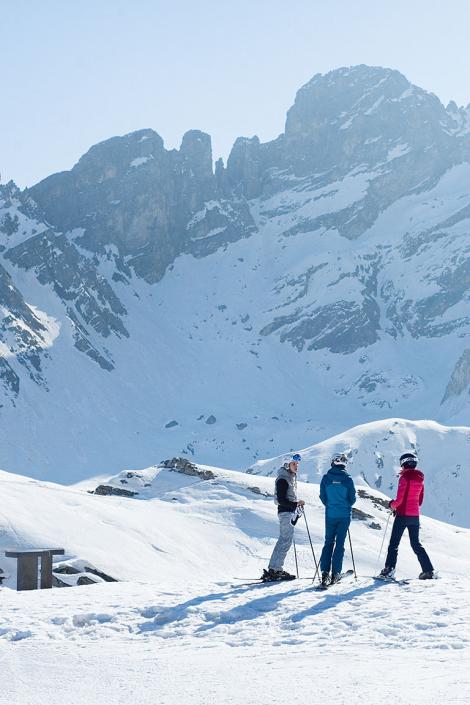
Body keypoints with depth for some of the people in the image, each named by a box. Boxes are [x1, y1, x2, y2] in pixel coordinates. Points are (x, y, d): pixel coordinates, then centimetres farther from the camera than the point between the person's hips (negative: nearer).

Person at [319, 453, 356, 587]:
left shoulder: (326, 478, -6)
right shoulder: (347, 479, -10)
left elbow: (322, 496, 0)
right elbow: (352, 498, -4)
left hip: (330, 515, 1)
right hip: (344, 515, -1)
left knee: (329, 542, 11)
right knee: (340, 543, 6)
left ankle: (325, 571, -1)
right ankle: (336, 572, 5)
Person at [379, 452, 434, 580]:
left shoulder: (404, 478, -13)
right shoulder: (420, 479, 9)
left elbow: (399, 499, -16)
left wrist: (392, 505, 3)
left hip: (403, 515, -6)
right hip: (415, 515, 6)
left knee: (394, 543, 1)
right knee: (416, 544, 12)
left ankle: (389, 569, -5)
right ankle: (428, 570, 5)